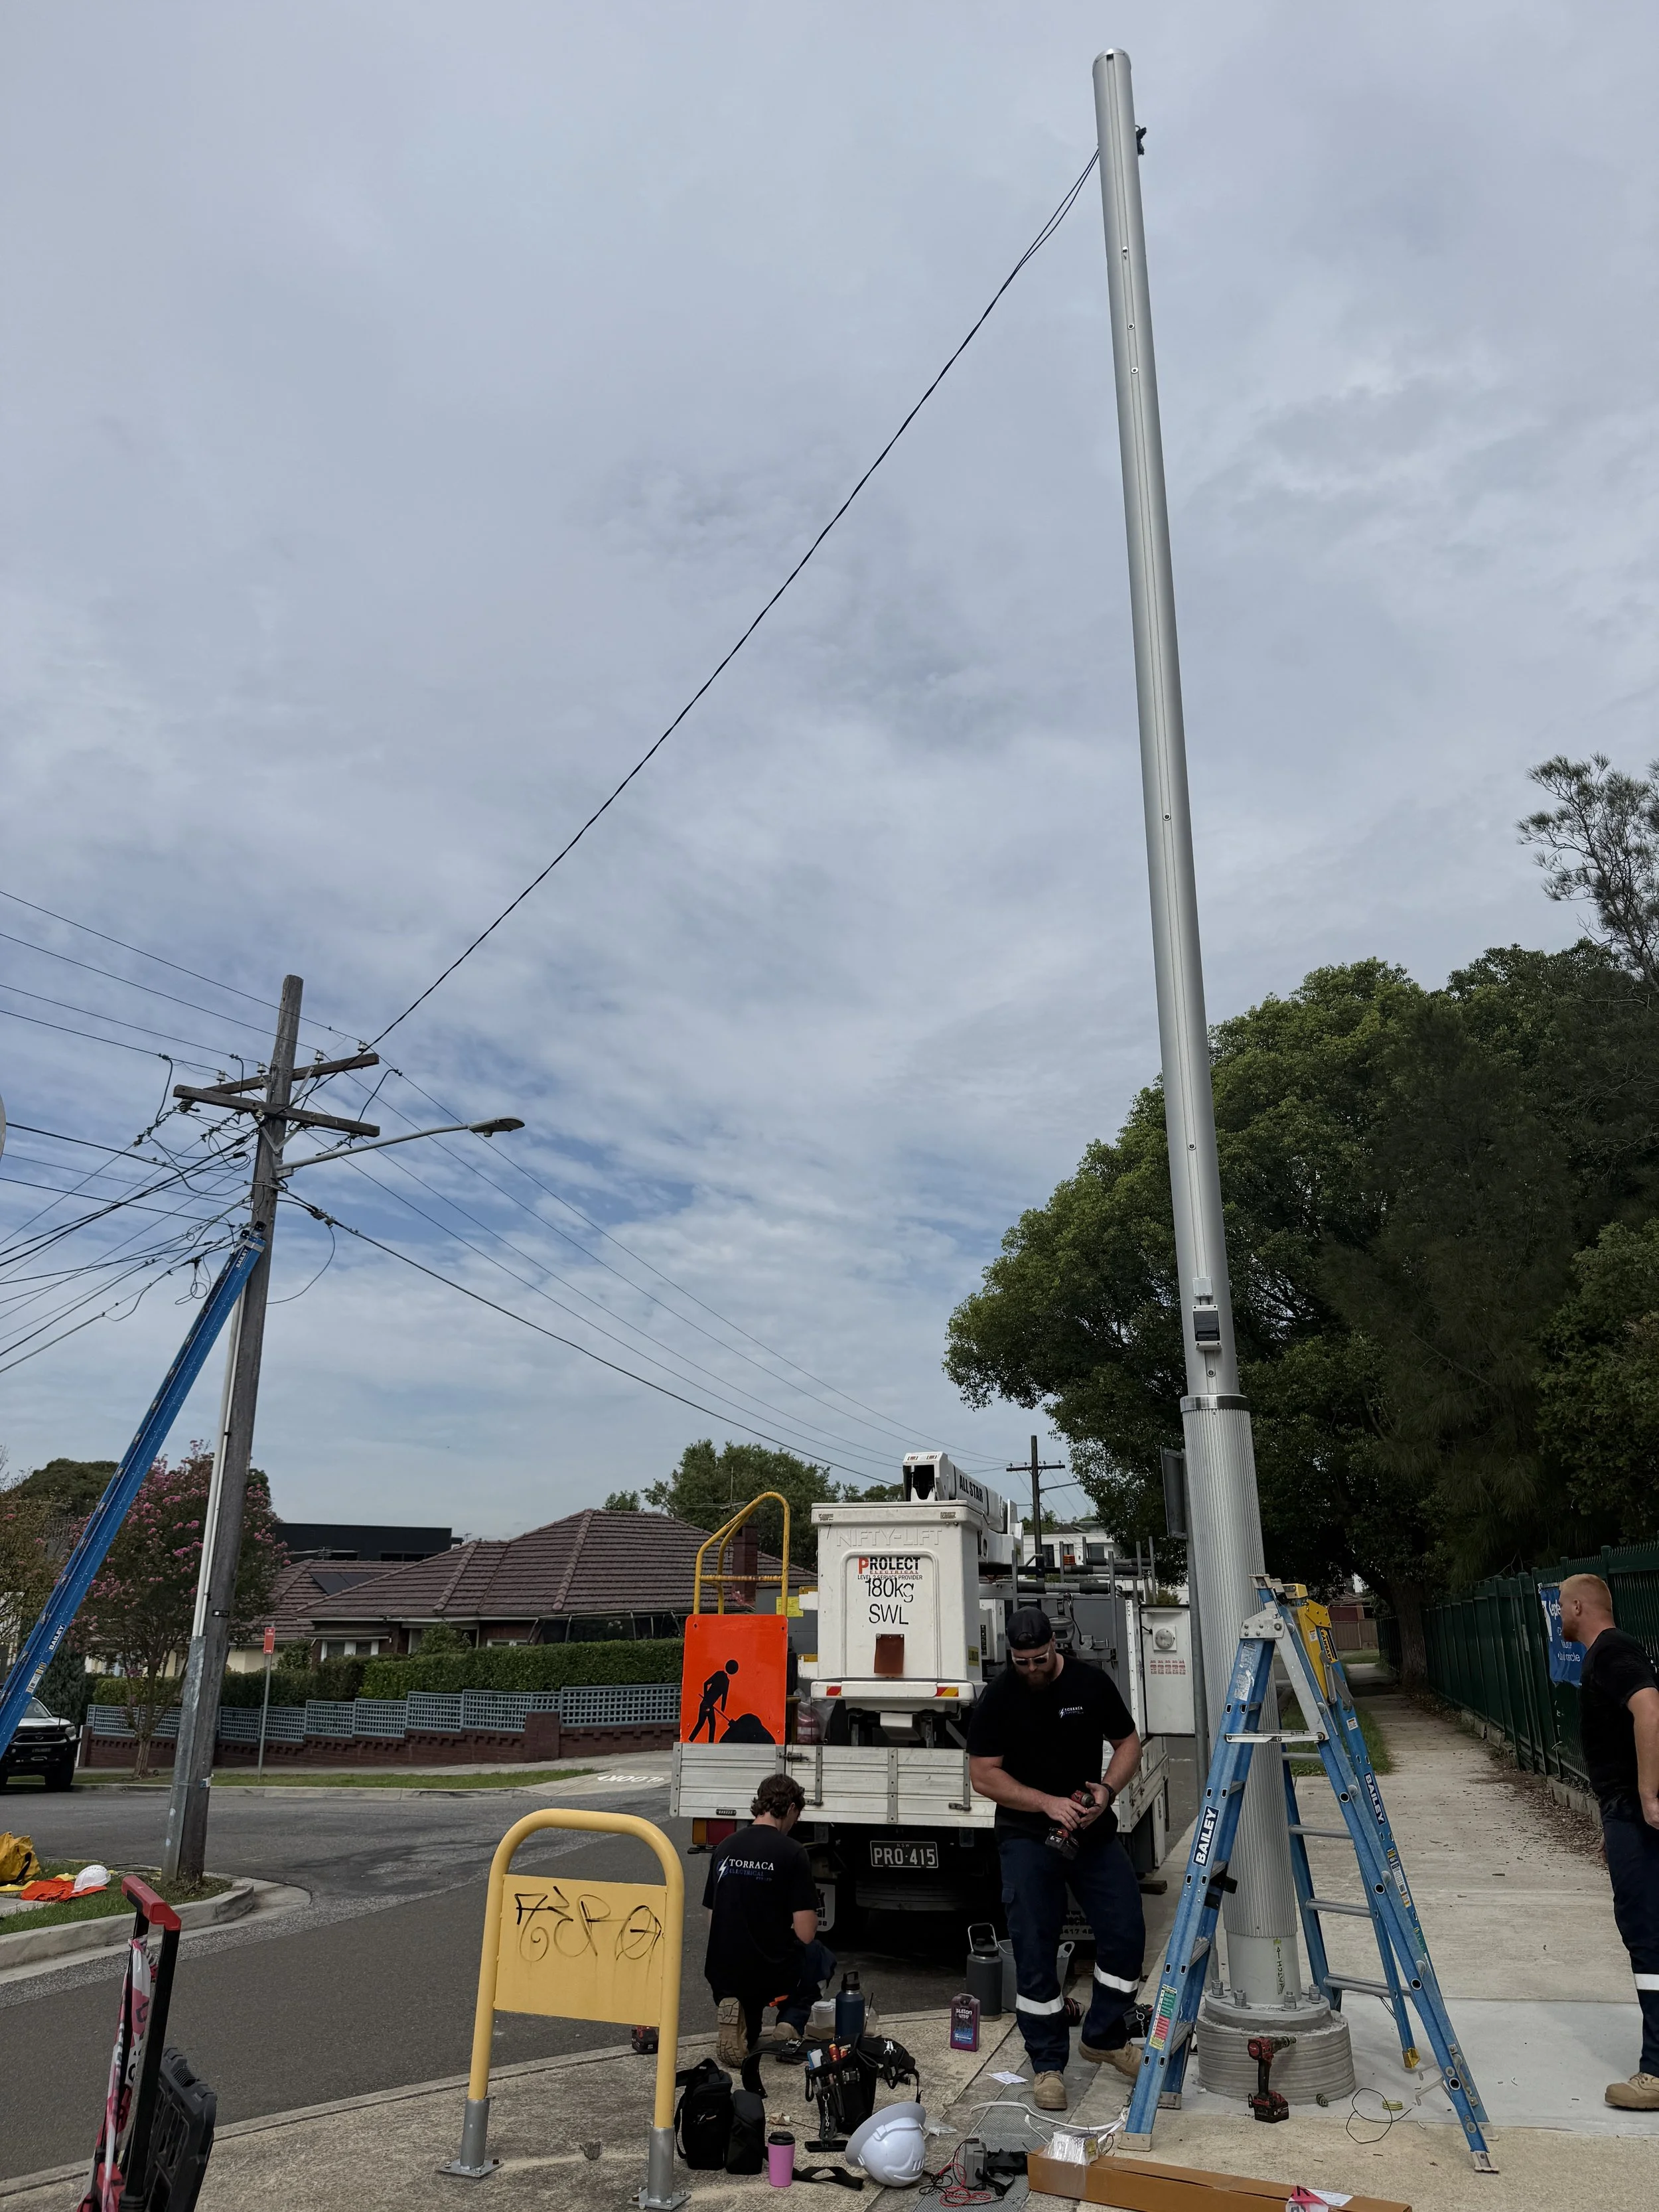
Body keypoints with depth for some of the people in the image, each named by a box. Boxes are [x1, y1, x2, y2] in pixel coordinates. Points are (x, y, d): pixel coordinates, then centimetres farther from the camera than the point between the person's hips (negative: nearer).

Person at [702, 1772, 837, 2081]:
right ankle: (791, 2024, 2)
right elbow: (805, 1933, -12)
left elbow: (713, 1920, 13)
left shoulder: (724, 1848, 5)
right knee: (820, 1958, 28)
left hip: (721, 1977, 6)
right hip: (770, 1976, -5)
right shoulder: (791, 1852, -13)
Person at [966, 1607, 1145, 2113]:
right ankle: (1048, 2066, 13)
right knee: (1035, 1952, -2)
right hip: (1028, 1837, -3)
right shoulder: (998, 1700, -10)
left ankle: (1104, 2038, 23)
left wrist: (1107, 1789, -12)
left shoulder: (1091, 1683, -3)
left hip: (1093, 1831, 3)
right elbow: (983, 1775, -10)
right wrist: (1049, 1803, -18)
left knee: (1125, 1933, 1)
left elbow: (1127, 1742, 7)